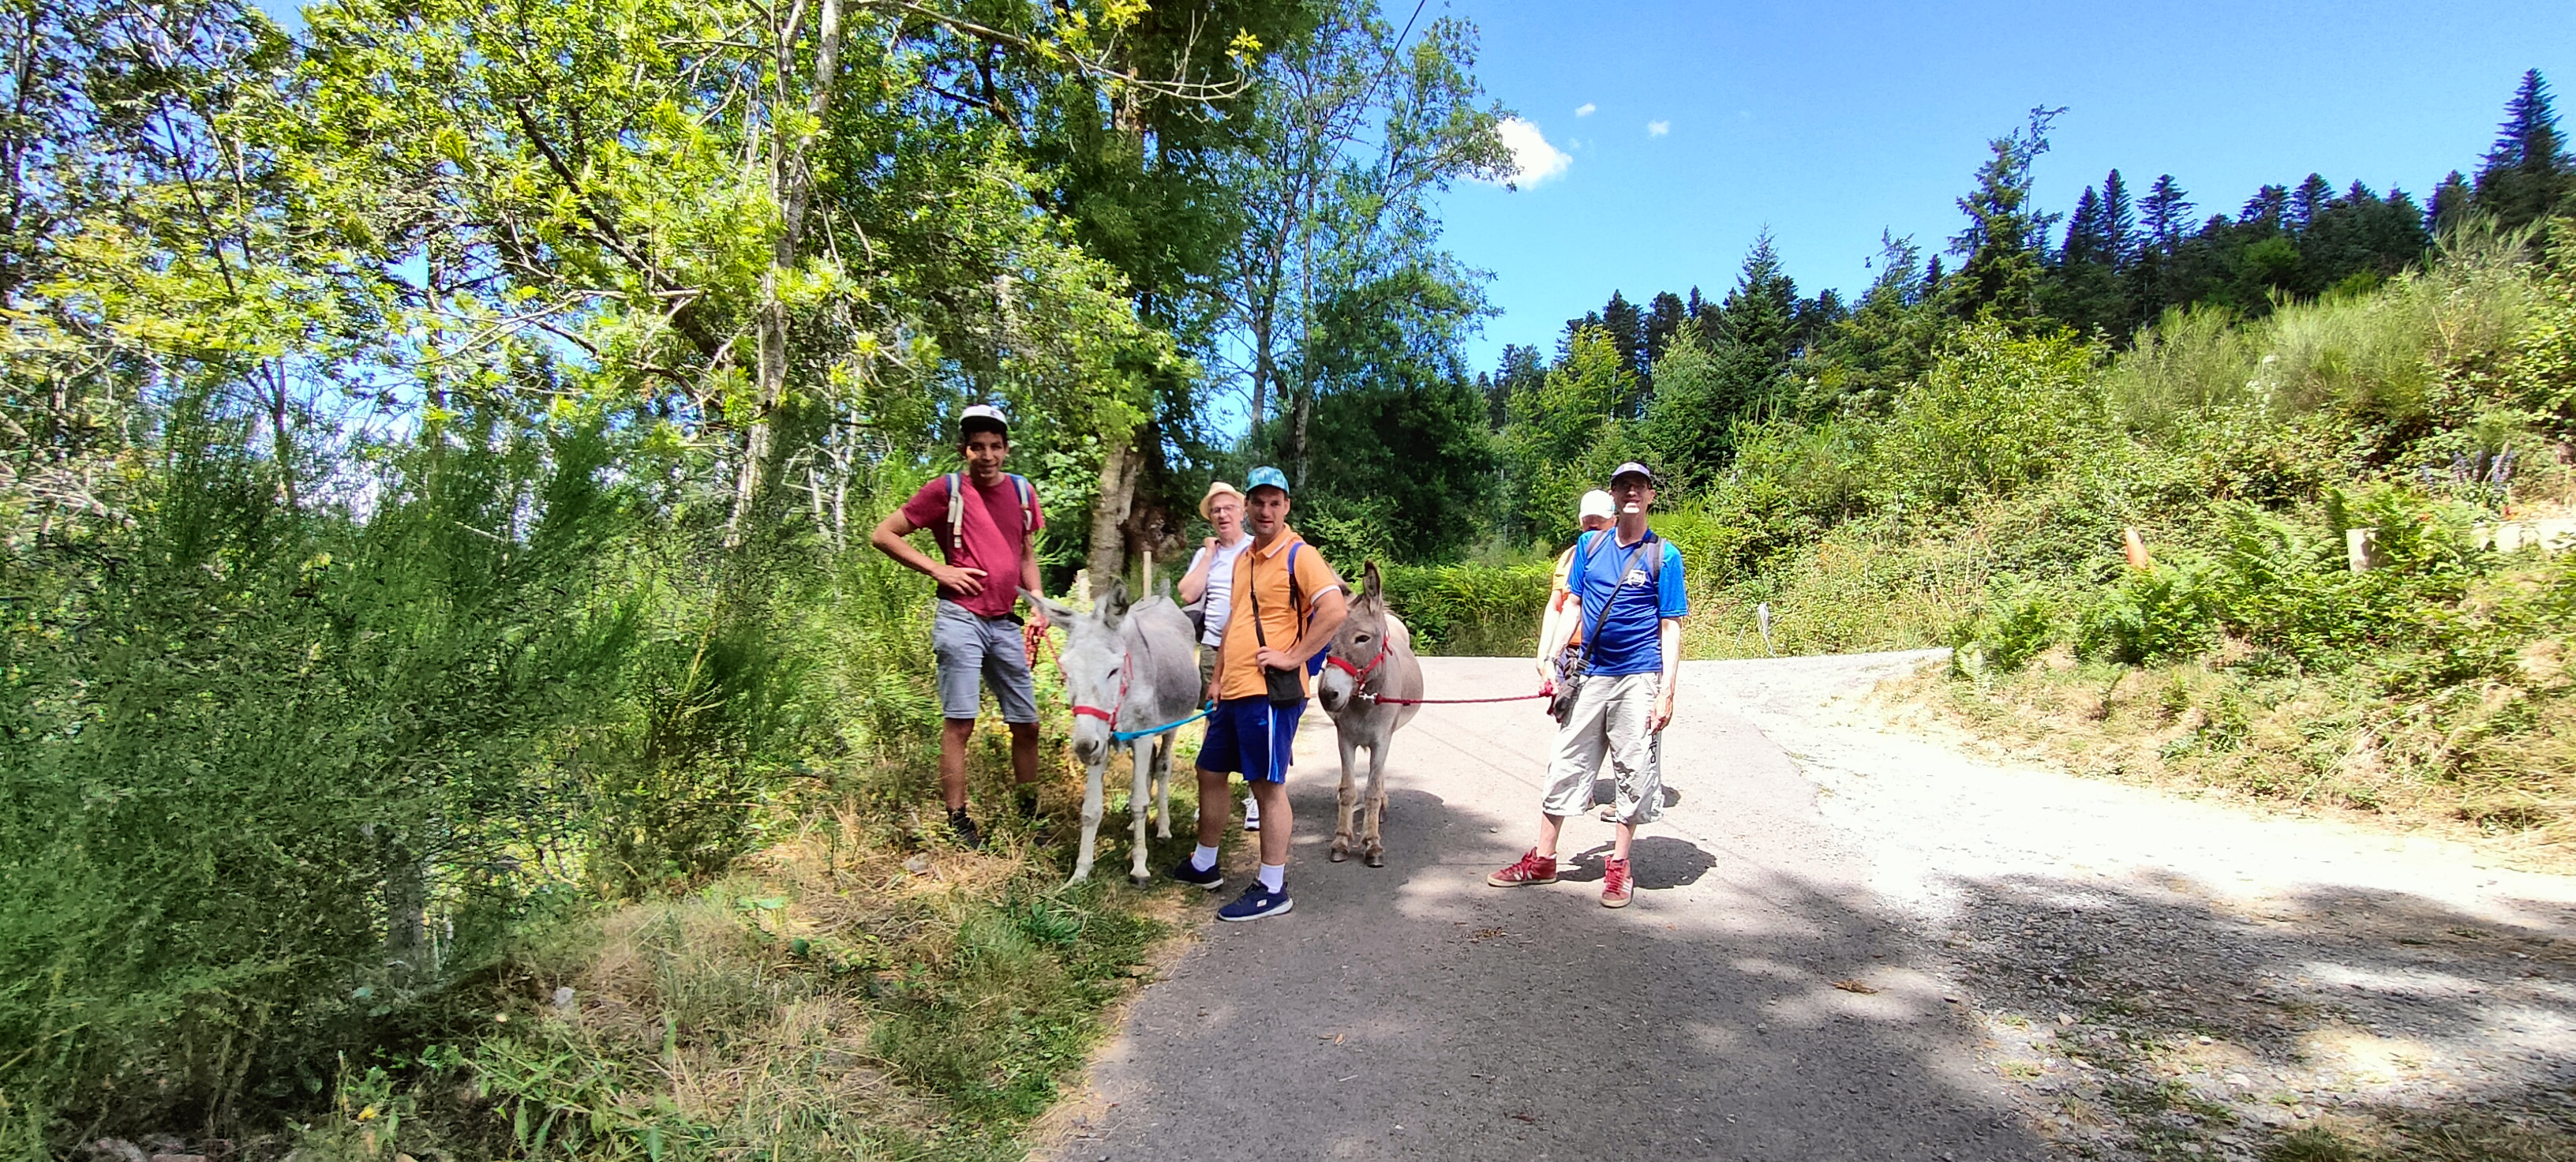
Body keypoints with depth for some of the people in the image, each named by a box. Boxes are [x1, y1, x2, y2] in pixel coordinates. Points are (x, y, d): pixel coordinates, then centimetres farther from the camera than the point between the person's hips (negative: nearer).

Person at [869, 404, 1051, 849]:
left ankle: (1029, 814, 24)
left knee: (1027, 723, 9)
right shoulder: (946, 490, -3)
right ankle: (958, 821, 7)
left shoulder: (1022, 491, 11)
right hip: (960, 619, -5)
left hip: (1005, 624, 5)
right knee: (959, 723, -3)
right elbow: (882, 534, -1)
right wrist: (937, 569, -8)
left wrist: (1038, 605, 10)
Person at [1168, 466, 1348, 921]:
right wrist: (1217, 678, 21)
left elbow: (1335, 610, -21)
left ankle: (1272, 890, 8)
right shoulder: (1243, 559, 17)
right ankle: (1203, 866, 36)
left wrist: (1292, 657, -19)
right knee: (1209, 773, 18)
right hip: (1234, 691, 9)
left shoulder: (1299, 554, -9)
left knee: (1269, 785, -3)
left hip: (1270, 691, -9)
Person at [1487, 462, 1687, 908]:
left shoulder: (1664, 555, -2)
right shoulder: (1589, 545, 8)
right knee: (1565, 765, 7)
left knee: (1634, 772, 4)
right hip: (1591, 675, 3)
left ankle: (1618, 867, 19)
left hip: (1639, 677, -3)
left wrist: (1666, 692, -11)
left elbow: (1671, 628, -4)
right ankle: (1542, 860, 17)